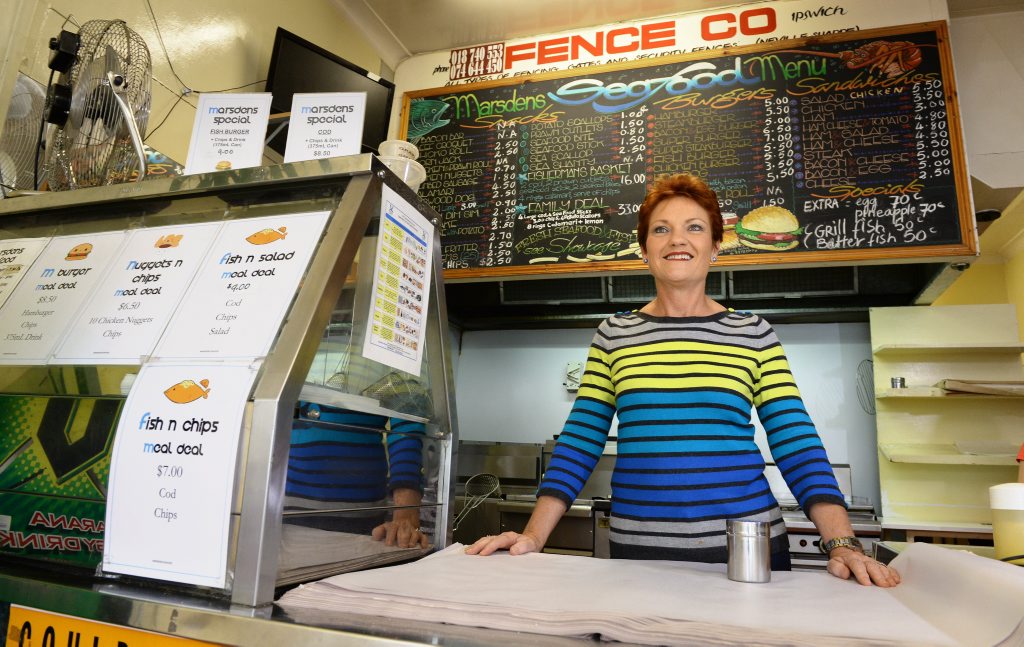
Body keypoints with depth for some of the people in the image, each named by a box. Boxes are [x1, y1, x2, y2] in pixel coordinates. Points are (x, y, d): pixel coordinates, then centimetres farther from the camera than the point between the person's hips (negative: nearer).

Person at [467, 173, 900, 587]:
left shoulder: (754, 335, 1)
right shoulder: (614, 335, 2)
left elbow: (798, 447, -1)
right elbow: (579, 443, 0)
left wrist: (843, 543, -13)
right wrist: (534, 535, -7)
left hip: (746, 547, 0)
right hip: (638, 548, 1)